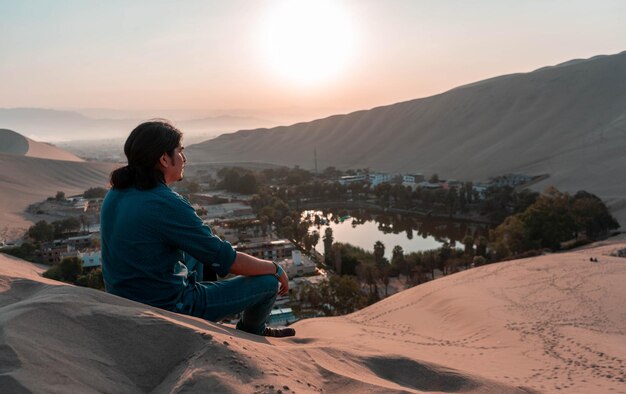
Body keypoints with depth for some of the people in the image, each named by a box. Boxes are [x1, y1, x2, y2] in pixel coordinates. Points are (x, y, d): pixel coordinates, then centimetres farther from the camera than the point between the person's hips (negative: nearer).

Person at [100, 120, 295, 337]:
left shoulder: (115, 195, -1)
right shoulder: (167, 205, -26)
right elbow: (229, 261, -20)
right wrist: (276, 269, -3)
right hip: (169, 310, -9)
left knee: (196, 249, 30)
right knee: (268, 281, 0)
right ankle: (251, 331, 34)